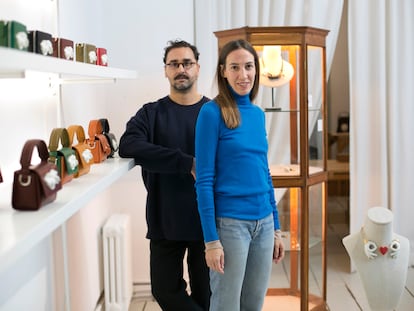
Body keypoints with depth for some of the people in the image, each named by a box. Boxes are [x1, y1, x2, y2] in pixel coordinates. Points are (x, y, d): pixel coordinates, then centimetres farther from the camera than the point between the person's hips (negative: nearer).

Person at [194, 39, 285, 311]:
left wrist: (276, 228, 14)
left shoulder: (258, 113, 9)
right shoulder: (212, 112, -9)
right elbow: (204, 179, -11)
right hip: (230, 224, -6)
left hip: (264, 223, 6)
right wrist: (211, 240, -14)